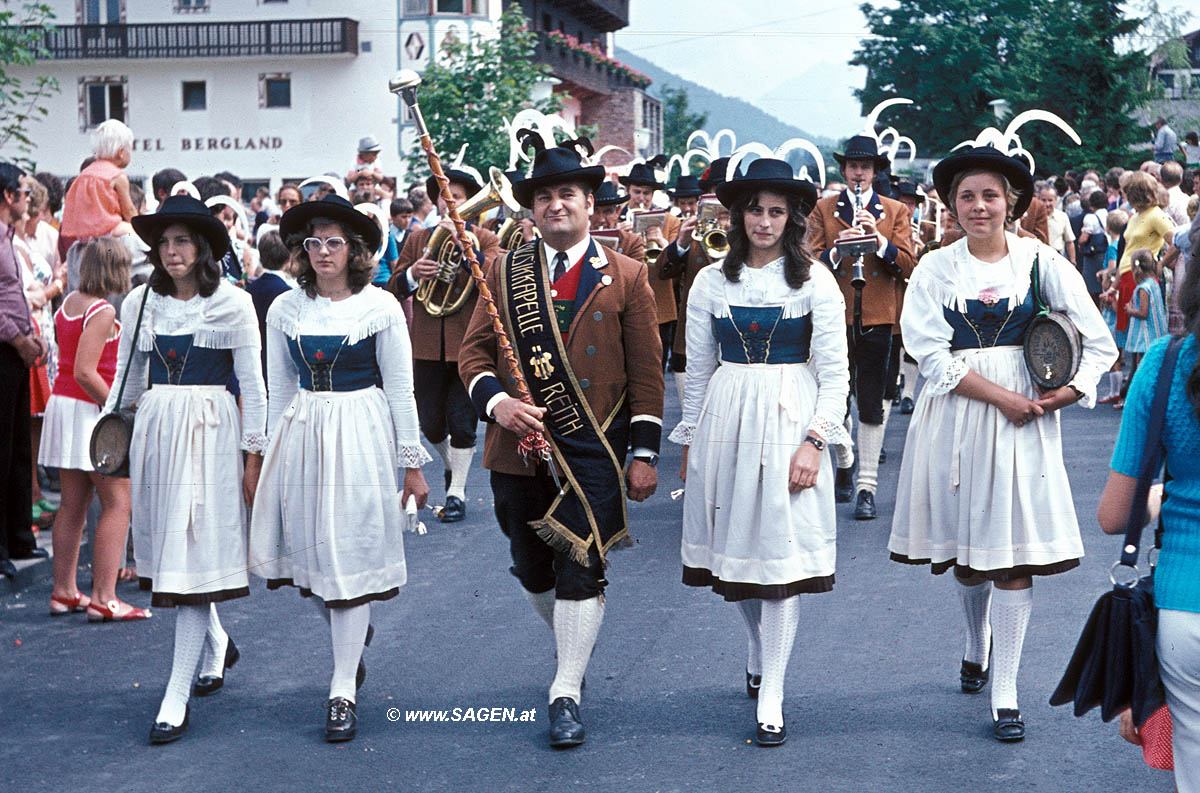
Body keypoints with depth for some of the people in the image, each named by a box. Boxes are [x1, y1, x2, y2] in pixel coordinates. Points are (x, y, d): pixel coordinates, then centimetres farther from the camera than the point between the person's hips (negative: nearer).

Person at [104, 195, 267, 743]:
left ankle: (176, 697, -6)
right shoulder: (140, 302, 8)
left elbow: (252, 384, -1)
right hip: (155, 426, 5)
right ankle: (217, 642, 37)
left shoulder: (232, 303, -2)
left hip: (210, 427, -4)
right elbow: (127, 375, 17)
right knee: (169, 545, 10)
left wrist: (254, 453, -3)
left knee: (194, 552, -7)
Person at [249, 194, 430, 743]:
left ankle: (343, 691, 3)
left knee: (350, 552, -3)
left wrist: (411, 462, 0)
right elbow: (279, 390, 12)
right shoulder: (285, 310, 5)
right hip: (301, 434, 4)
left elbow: (400, 390, -1)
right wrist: (273, 456, 14)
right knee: (307, 551, 6)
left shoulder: (380, 307, -3)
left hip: (360, 434, -3)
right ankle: (352, 634, 38)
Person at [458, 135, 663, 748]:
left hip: (592, 450, -3)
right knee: (532, 570, 14)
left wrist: (644, 452, -2)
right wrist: (495, 401, -15)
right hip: (518, 446, 3)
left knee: (580, 569, -5)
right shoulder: (505, 272, 7)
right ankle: (572, 644, 40)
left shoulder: (626, 276, 2)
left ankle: (566, 693, 4)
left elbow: (646, 371, 2)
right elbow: (474, 351, 5)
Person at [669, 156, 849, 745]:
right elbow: (697, 369, 12)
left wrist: (814, 441, -12)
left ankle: (770, 696, 1)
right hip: (725, 418, 3)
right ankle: (758, 649, 37)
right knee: (736, 542, 9)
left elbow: (835, 372, -3)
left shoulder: (815, 280, -1)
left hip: (789, 418, -3)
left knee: (782, 548, -5)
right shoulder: (712, 281, 6)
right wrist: (689, 440, 13)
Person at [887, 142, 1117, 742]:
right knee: (965, 542, 11)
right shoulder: (935, 270, 3)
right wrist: (1000, 395, -15)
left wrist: (1058, 397, -12)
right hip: (955, 418, 1)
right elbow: (932, 355, -7)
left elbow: (1099, 345, 3)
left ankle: (1004, 691, 4)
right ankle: (977, 643, 40)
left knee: (1013, 551, -4)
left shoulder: (1041, 263, 1)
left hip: (1023, 420, -1)